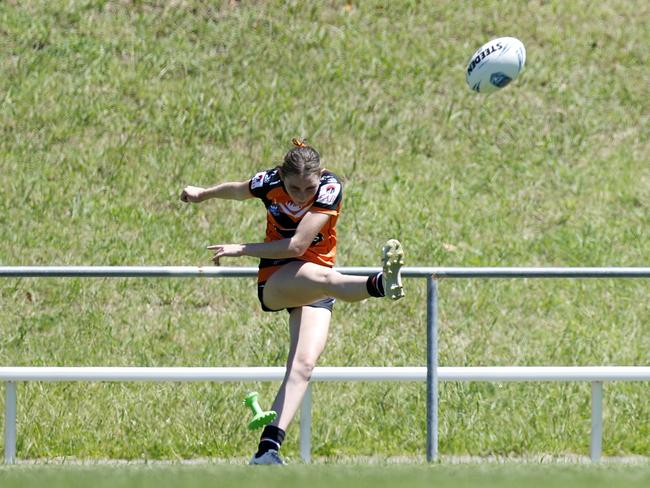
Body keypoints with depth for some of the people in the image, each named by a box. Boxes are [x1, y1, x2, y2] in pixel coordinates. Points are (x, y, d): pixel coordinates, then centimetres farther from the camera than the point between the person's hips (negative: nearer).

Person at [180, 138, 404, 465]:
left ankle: (267, 449, -21)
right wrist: (204, 193, 34)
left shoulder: (330, 187, -17)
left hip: (316, 287, 2)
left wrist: (241, 250, -18)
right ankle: (379, 284, -70)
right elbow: (237, 190, 15)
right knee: (323, 277, -36)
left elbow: (297, 245, -22)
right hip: (275, 280, -2)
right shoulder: (269, 183, -11)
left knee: (303, 365, -17)